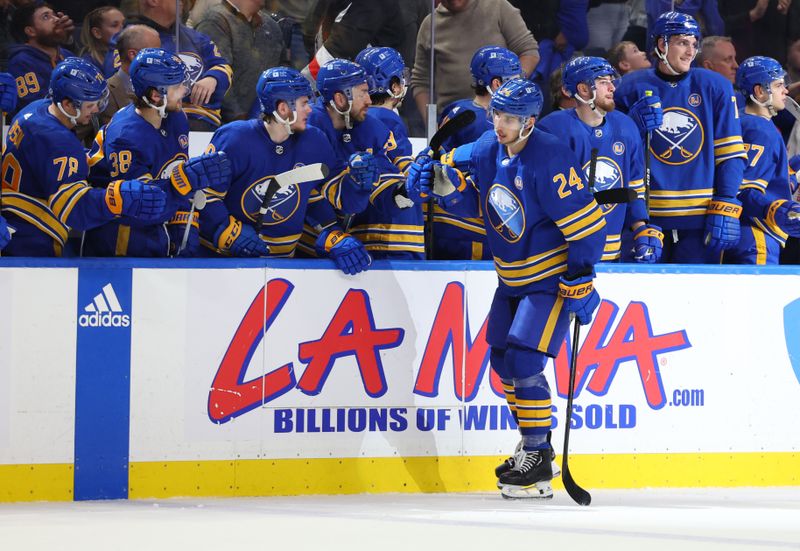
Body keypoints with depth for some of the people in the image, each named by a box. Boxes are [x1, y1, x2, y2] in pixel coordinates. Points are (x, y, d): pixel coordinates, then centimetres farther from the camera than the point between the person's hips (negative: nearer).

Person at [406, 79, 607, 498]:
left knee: (523, 361, -16)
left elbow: (587, 224, -24)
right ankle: (534, 445, 30)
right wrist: (442, 183, -7)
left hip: (551, 278, -9)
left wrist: (580, 283, -23)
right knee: (503, 361, 13)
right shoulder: (488, 149, -1)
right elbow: (474, 202, 12)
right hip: (512, 277, 9)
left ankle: (537, 464, -8)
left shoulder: (550, 159, -25)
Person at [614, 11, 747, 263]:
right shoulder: (632, 88, 5)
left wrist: (725, 209, -5)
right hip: (647, 216, 0)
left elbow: (731, 155, 4)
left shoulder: (715, 87, 5)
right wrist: (634, 127, -11)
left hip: (700, 217, 0)